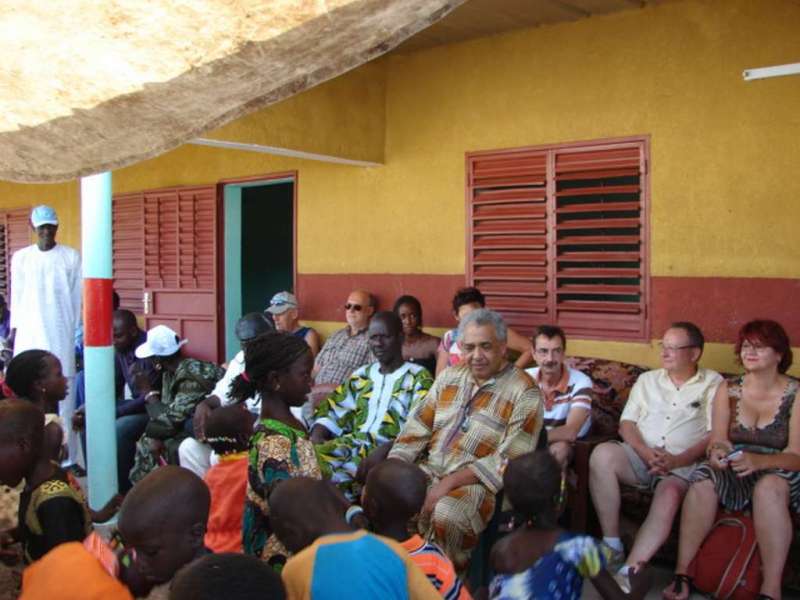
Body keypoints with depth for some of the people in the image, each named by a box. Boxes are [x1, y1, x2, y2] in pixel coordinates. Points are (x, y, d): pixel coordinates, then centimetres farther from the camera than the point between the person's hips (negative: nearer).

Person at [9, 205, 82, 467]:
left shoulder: (71, 257, 2)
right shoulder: (21, 257, 9)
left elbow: (76, 296, 3)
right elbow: (17, 295, 12)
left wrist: (74, 329, 1)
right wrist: (14, 328, 7)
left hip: (60, 334, -2)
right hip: (28, 333, 2)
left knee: (62, 393, -3)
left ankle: (66, 457, 0)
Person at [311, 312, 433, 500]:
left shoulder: (419, 377, 5)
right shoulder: (361, 375, 21)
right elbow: (332, 412, 17)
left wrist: (383, 452, -22)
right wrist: (316, 440, -4)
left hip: (390, 453, -5)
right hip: (352, 445, 6)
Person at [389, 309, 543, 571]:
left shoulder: (524, 393, -8)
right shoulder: (449, 376, 10)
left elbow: (510, 461, -15)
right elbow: (417, 428, 10)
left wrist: (450, 483, -21)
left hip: (478, 483, -5)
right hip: (428, 471, 6)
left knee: (446, 515, -34)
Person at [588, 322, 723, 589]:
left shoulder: (713, 384, 8)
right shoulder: (647, 379, 19)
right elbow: (626, 423, 11)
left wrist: (676, 460, -17)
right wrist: (646, 452, -10)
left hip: (683, 464, -3)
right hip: (639, 455, 3)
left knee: (669, 496, -36)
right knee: (602, 453, -29)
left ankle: (627, 570, -38)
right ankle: (612, 547, -23)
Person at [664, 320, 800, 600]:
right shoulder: (728, 390, 6)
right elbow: (717, 441, 1)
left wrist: (758, 460, -31)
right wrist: (717, 452, -24)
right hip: (734, 473, 2)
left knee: (769, 486, -37)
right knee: (704, 477, -30)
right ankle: (682, 572, -27)